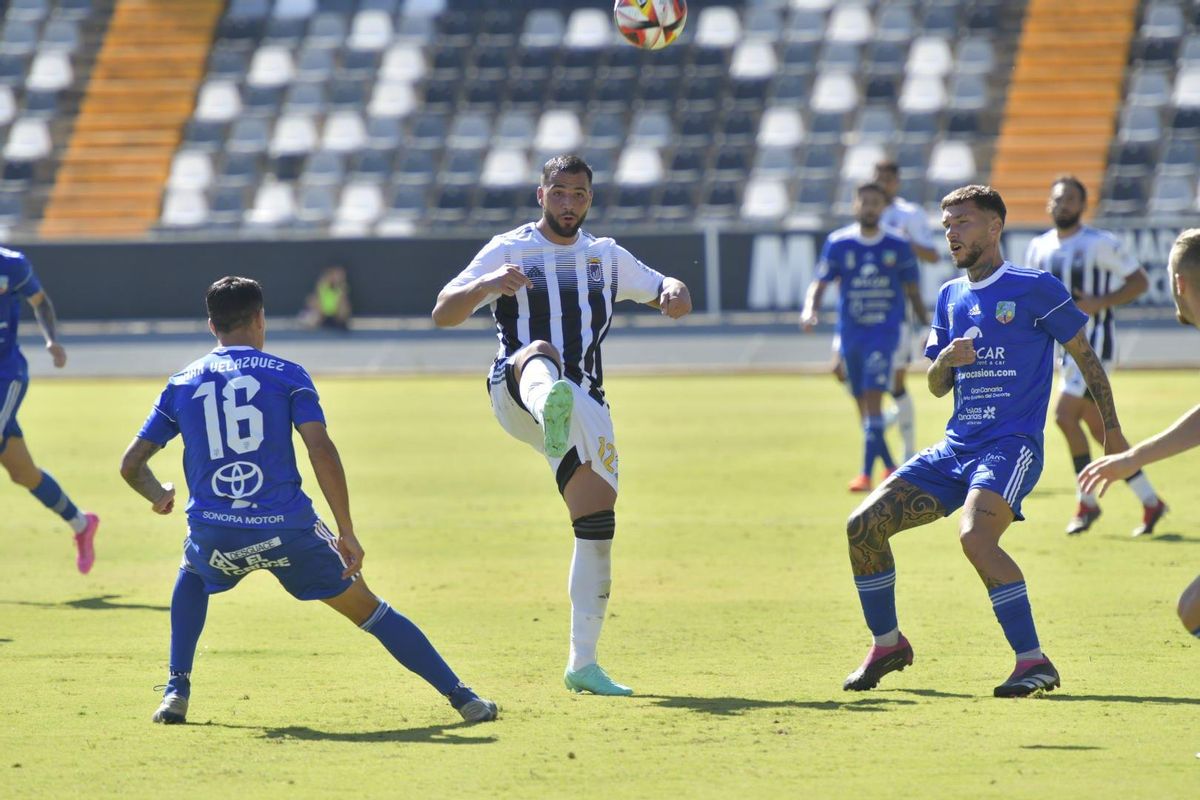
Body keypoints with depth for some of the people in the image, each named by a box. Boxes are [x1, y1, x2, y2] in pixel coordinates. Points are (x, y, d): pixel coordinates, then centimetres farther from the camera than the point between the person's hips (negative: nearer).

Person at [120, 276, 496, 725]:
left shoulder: (181, 384, 13)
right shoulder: (286, 375, 6)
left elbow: (131, 466, 12)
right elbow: (322, 451, -8)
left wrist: (158, 496, 34)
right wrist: (346, 533, -6)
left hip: (213, 535, 2)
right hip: (287, 530, -2)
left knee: (191, 575, 37)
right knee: (364, 607, 14)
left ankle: (176, 692, 23)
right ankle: (461, 696, 10)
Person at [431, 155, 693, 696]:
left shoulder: (606, 257, 19)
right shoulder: (508, 250, 7)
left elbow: (672, 297, 21)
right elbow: (443, 314, -1)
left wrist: (673, 292, -6)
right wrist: (486, 285, -23)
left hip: (584, 403, 5)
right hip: (516, 393, -5)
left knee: (598, 520, -5)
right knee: (539, 353, -40)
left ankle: (582, 663, 5)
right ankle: (551, 412, -82)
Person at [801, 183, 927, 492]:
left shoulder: (897, 246, 2)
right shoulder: (838, 243, 2)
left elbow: (912, 292, 10)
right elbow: (819, 284, 1)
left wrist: (927, 328, 8)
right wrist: (809, 310, -18)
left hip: (884, 333, -2)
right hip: (850, 335, 2)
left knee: (873, 400, -15)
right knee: (863, 405, 8)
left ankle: (866, 473, -16)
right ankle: (891, 468, 25)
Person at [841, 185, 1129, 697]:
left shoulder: (1035, 288, -4)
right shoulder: (950, 296, 15)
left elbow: (1085, 355, 2)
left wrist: (1112, 431, 0)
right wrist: (946, 360, -5)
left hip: (1012, 445, -7)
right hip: (957, 445, 7)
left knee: (975, 536, -32)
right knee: (864, 525, -4)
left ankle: (1034, 662, -25)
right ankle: (887, 644, 14)